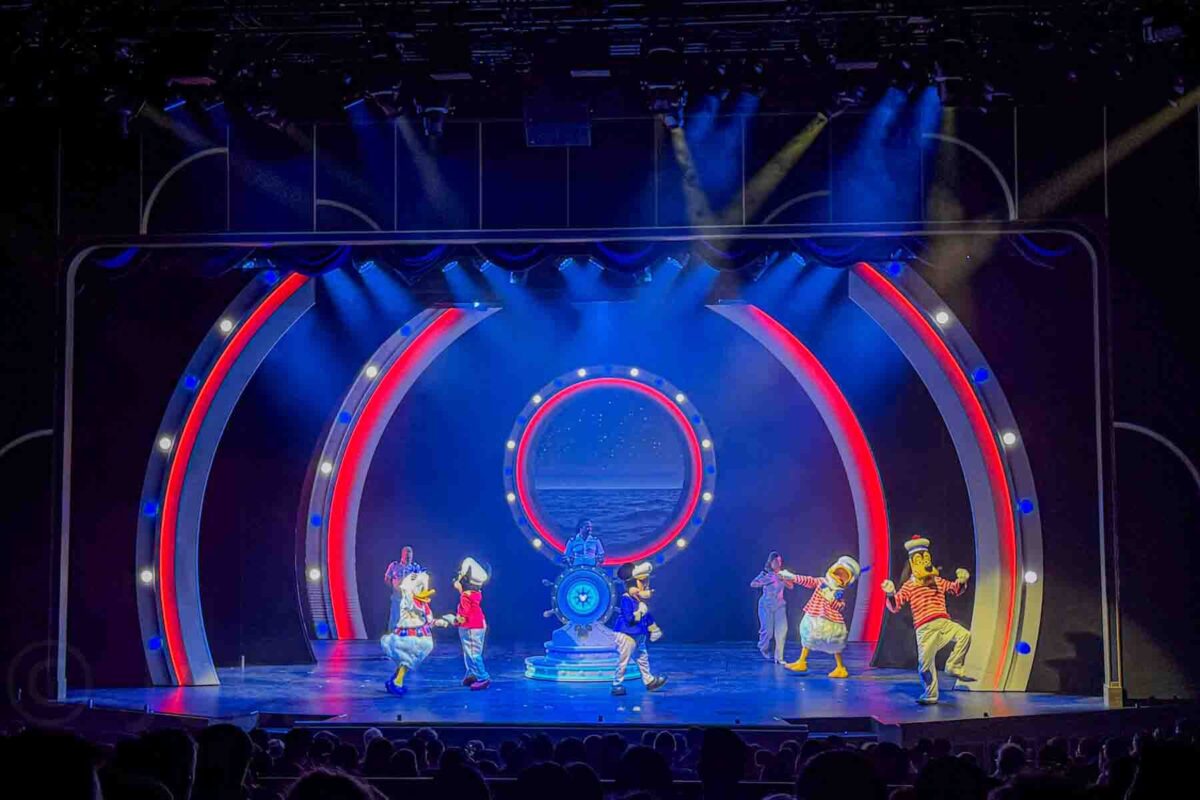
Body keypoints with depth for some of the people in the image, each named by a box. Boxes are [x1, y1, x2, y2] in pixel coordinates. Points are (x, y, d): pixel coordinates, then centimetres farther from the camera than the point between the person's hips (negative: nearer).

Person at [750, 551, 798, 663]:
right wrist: (764, 582, -30)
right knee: (767, 630, -3)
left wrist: (783, 579, -19)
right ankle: (764, 649, 29)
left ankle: (778, 657, -5)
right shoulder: (765, 573, -8)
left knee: (782, 630, -11)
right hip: (766, 605, -3)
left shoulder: (783, 574, 3)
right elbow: (752, 584, -17)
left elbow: (791, 586, -5)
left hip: (780, 605, 3)